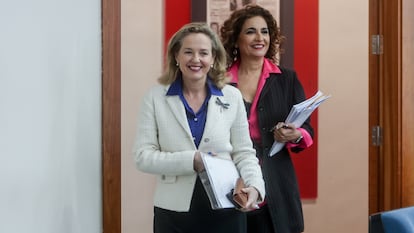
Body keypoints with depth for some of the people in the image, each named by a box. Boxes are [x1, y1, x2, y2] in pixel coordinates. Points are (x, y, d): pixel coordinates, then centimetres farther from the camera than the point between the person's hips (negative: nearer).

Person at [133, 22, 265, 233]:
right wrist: (191, 160, -18)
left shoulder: (232, 97, 2)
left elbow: (243, 153, 4)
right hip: (174, 211, -1)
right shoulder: (155, 97, -1)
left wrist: (255, 186, -15)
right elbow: (143, 156, -6)